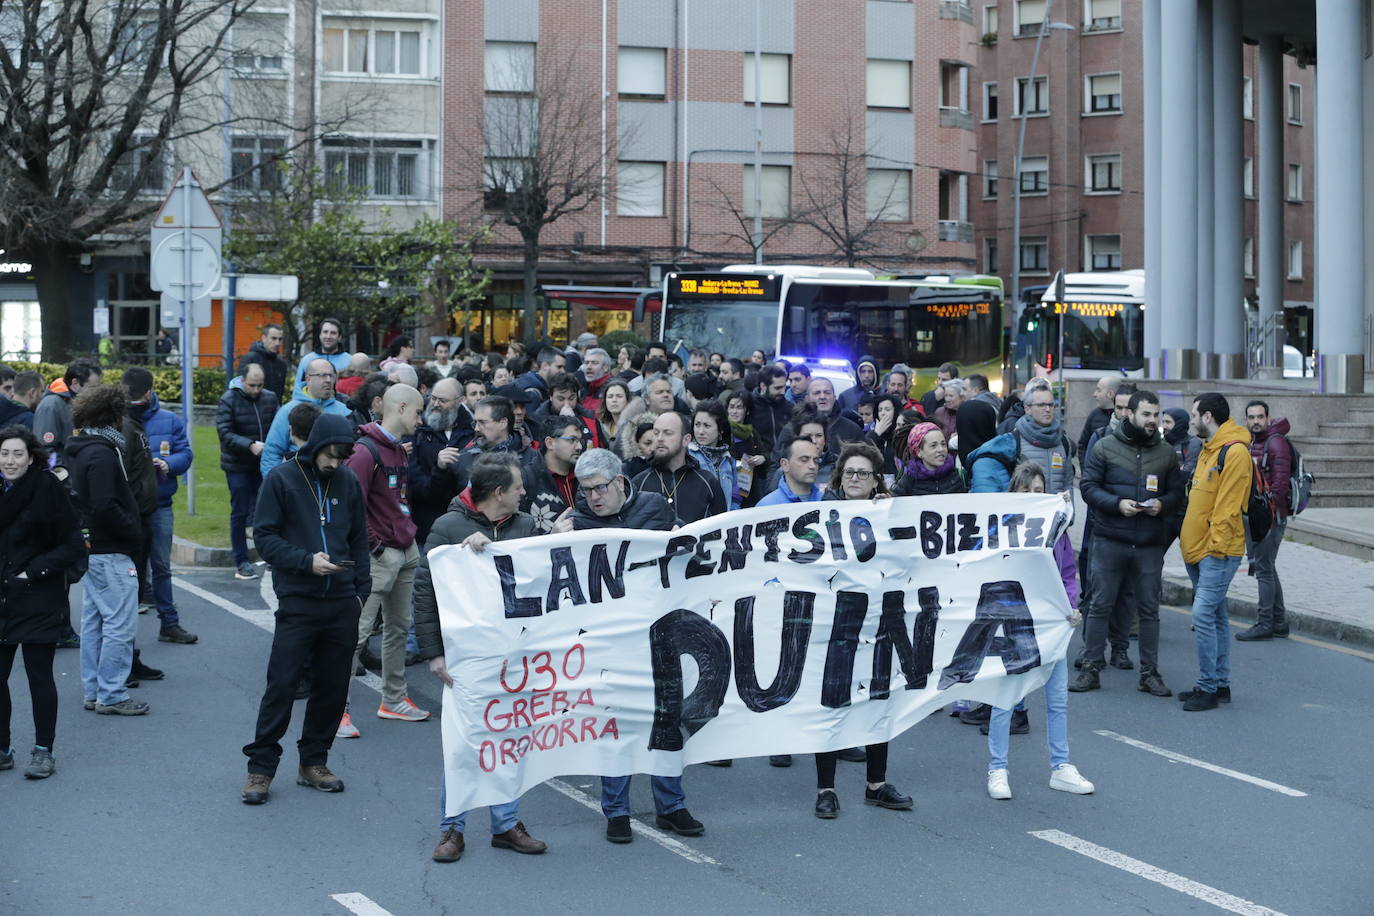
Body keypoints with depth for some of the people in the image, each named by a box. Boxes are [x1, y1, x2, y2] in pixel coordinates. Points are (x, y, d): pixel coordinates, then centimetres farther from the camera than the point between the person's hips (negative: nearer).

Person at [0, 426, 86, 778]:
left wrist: (35, 571, -12)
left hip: (39, 600, -5)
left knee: (39, 675, 0)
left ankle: (43, 752, 9)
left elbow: (73, 544, -7)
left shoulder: (48, 488, -9)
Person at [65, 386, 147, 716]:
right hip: (111, 552, -10)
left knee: (93, 621, 14)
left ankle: (94, 691, 21)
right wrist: (133, 532, -13)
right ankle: (111, 695, -2)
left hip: (91, 548, 10)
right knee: (120, 624, -5)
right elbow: (105, 507, -25)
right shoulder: (102, 452, -18)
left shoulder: (80, 449, 12)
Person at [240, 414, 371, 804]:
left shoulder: (348, 483, 9)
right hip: (297, 603, -4)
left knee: (333, 687, 7)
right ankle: (260, 768, 3)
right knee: (281, 686, -5)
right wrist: (307, 561, -17)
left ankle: (313, 763, 20)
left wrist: (361, 590, 8)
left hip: (342, 606, 4)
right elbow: (265, 537, -5)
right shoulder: (281, 479, -3)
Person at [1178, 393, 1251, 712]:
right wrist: (1188, 537, 17)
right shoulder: (1208, 450, 16)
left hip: (1218, 552, -10)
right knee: (1215, 616, 13)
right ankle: (1221, 684, 19)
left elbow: (1228, 507, -19)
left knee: (1203, 614, -13)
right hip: (1198, 549, 10)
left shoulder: (1234, 453, -15)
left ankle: (1208, 688, -9)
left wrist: (1216, 546, -20)